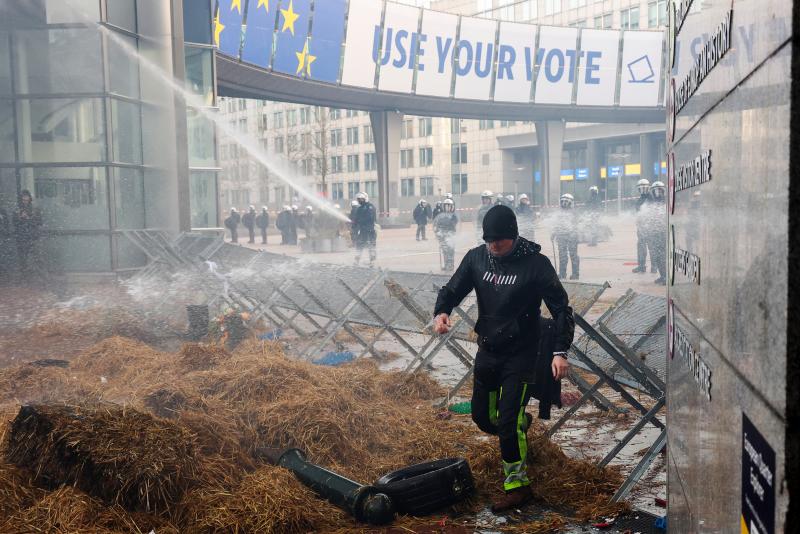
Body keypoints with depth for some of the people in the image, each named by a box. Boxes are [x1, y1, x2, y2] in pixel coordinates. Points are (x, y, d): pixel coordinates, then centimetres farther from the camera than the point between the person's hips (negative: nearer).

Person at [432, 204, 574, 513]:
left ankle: (517, 484, 8)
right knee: (482, 416, 15)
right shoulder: (476, 258, -3)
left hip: (520, 354, -5)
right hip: (487, 351, 5)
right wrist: (441, 312, -19)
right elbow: (453, 289, 4)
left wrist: (560, 351, -22)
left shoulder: (536, 264, -15)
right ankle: (520, 423, 47)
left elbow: (560, 307, -12)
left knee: (508, 422, -10)